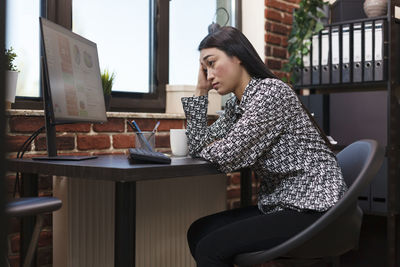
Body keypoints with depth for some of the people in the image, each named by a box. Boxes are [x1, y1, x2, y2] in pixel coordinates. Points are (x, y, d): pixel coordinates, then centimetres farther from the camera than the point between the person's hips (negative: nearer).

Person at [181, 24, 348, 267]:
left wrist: (214, 149, 0)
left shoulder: (271, 91, -17)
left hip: (312, 210, -9)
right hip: (278, 206, 9)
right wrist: (201, 90, 6)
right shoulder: (236, 105, 11)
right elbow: (198, 146, 6)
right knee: (198, 232, 5)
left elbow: (227, 157, -23)